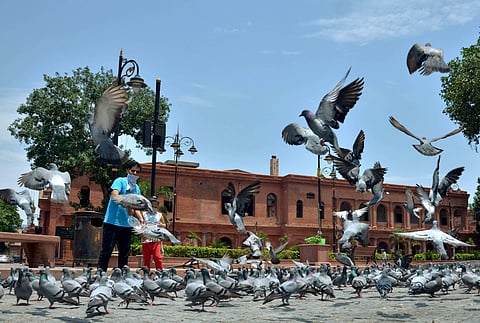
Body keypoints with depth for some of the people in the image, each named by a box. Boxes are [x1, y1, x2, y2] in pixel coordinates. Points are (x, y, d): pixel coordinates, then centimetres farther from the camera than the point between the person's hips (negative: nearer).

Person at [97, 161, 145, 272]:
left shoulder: (137, 188, 15)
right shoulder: (120, 181, -4)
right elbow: (114, 195, -22)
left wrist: (141, 218, -1)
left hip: (127, 225, 6)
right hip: (112, 221, -6)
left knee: (125, 252, 10)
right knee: (106, 250, -5)